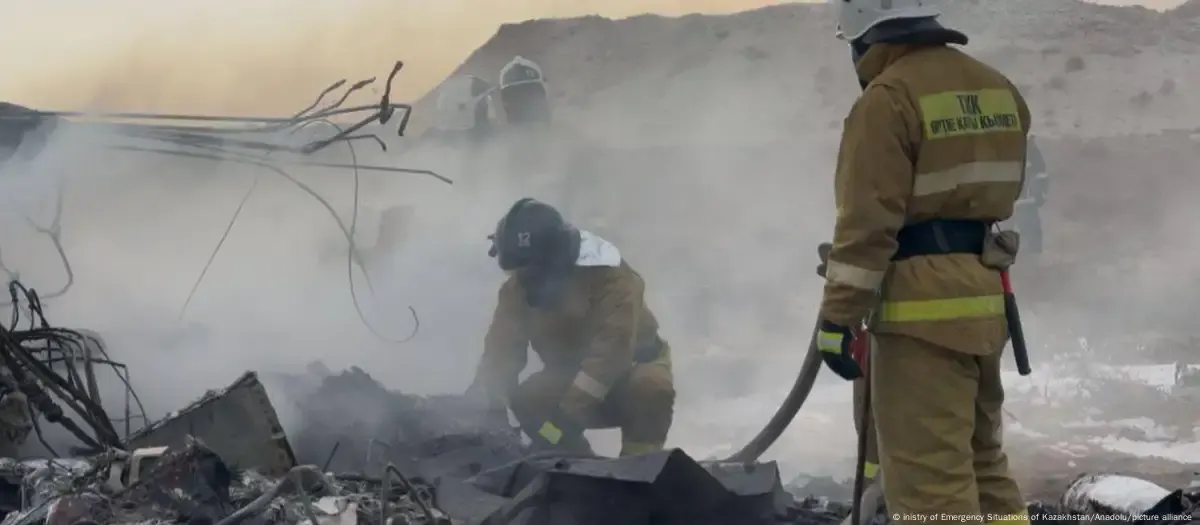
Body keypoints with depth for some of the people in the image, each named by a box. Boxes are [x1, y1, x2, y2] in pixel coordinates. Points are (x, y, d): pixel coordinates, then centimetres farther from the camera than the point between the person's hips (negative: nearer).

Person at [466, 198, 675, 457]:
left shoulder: (610, 276, -27)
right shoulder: (518, 288, -10)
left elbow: (612, 348, -36)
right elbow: (502, 347, -16)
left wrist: (568, 411, -43)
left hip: (634, 366, -4)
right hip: (573, 376, 4)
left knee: (651, 388, -39)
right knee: (527, 399, -24)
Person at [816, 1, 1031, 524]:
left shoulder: (888, 97, -12)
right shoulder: (998, 90, 13)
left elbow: (867, 221, -17)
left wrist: (838, 316, -15)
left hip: (924, 308, -9)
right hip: (984, 298, 9)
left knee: (930, 475, -7)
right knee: (981, 458, 19)